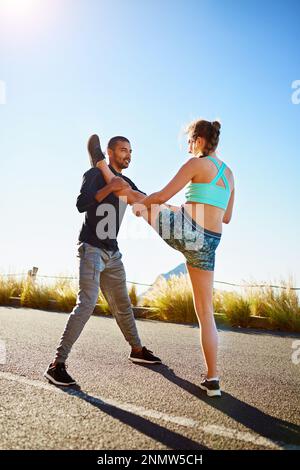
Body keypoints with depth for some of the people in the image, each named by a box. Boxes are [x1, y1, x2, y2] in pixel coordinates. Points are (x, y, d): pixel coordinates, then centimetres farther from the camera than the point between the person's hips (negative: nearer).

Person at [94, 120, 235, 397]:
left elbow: (162, 196, -6)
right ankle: (212, 379, 15)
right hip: (208, 243, 6)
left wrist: (140, 201, 13)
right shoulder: (229, 174, 18)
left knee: (139, 199, 19)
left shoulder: (197, 163, -4)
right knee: (205, 311, 11)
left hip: (185, 229, -6)